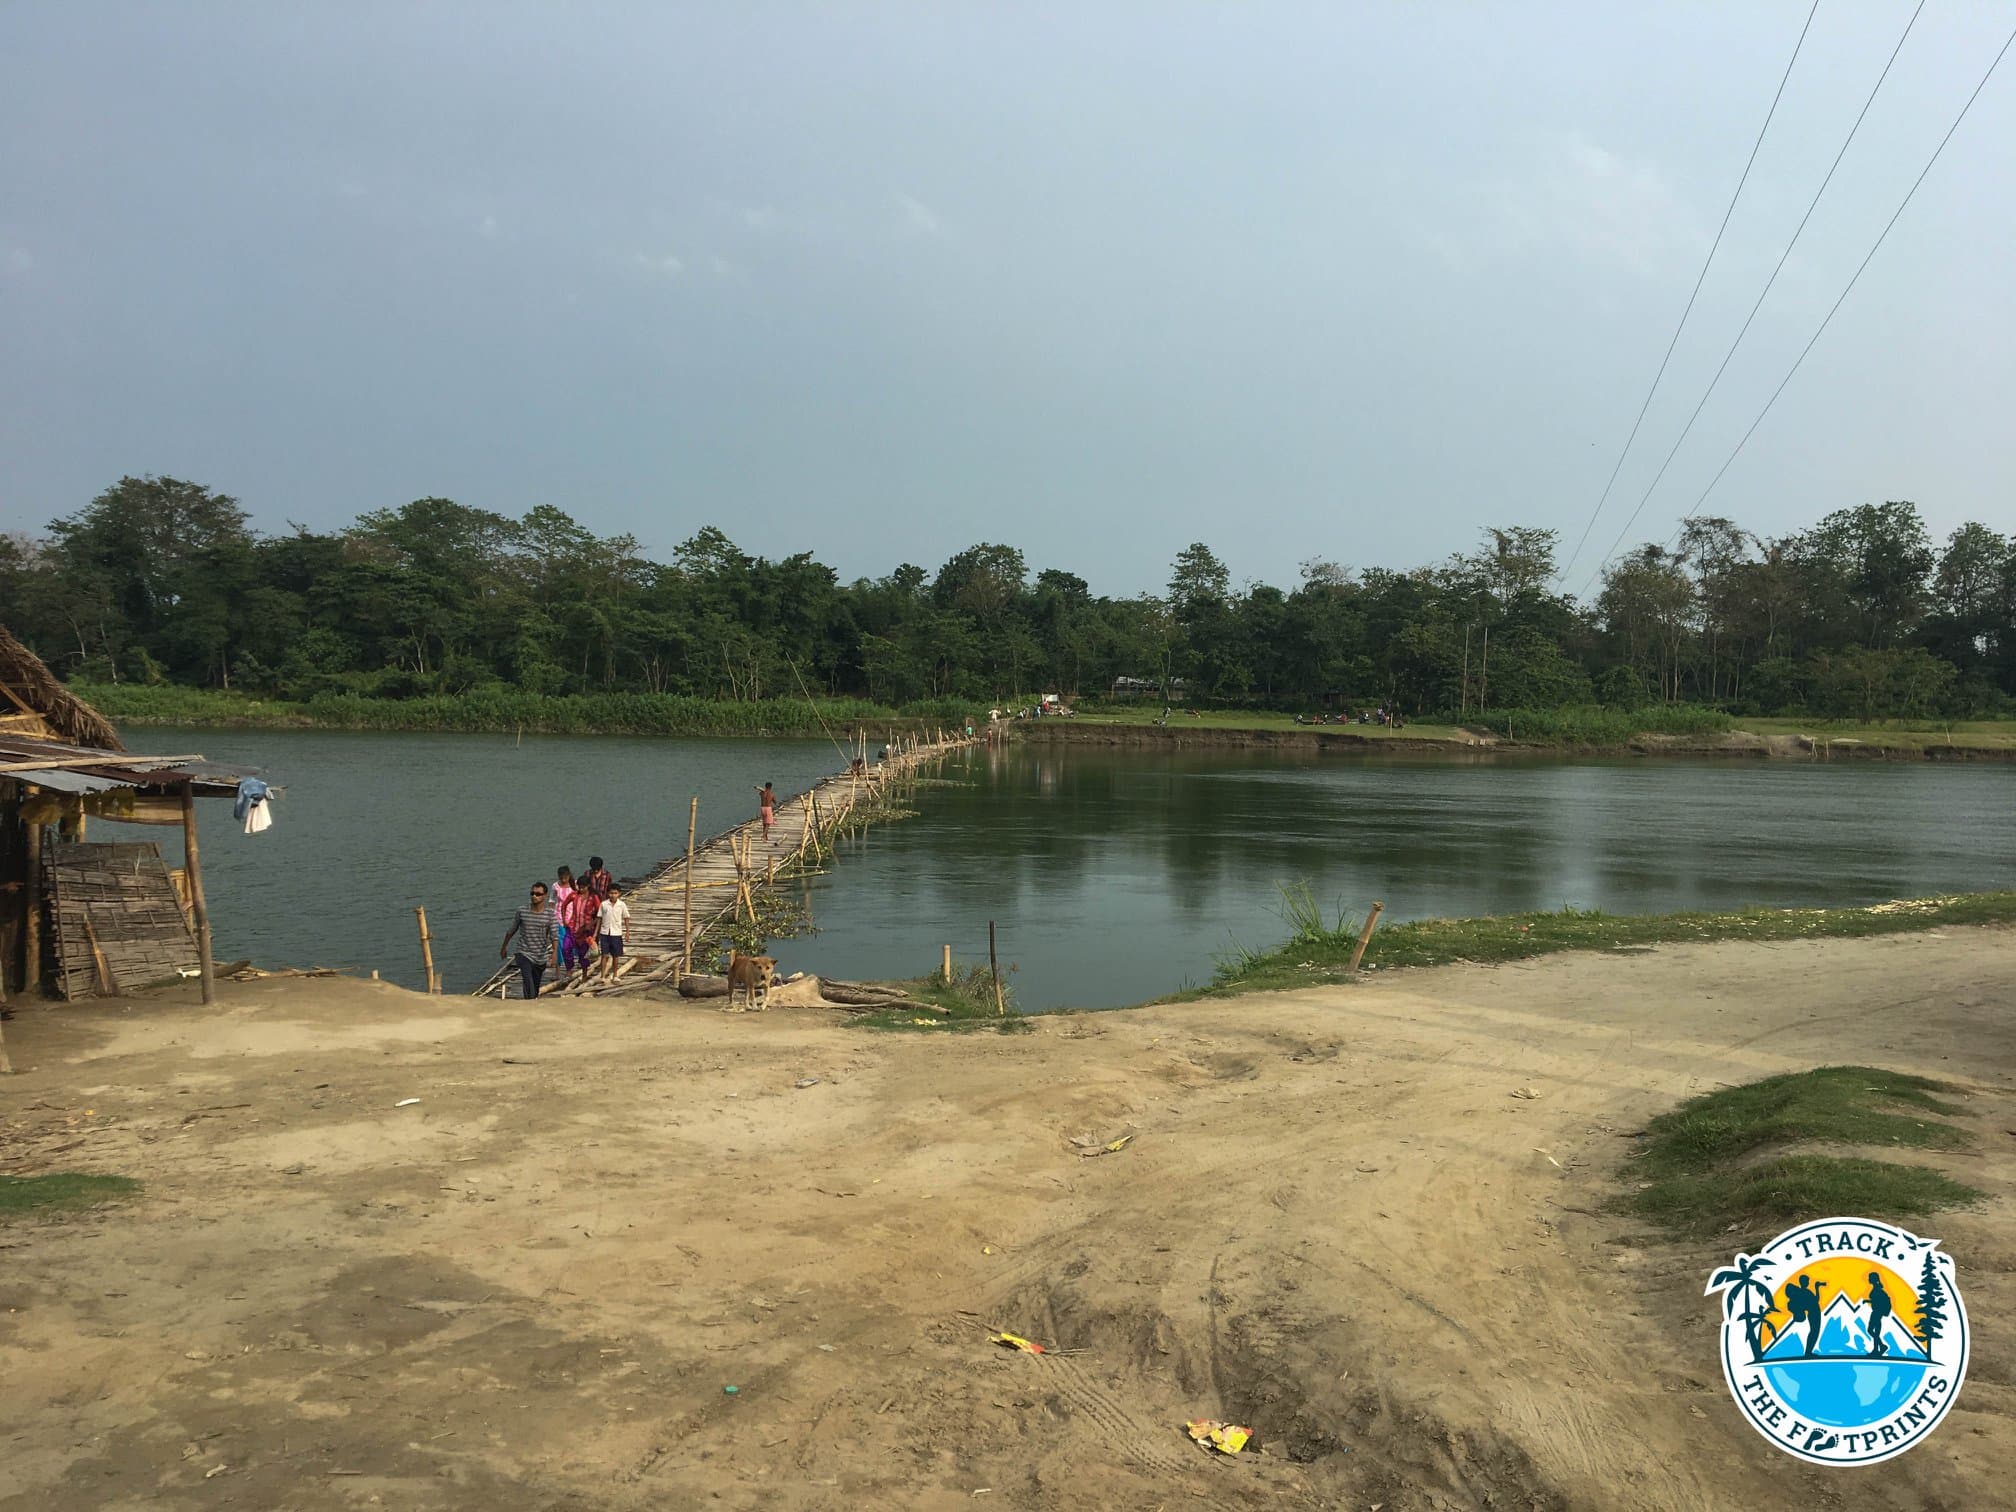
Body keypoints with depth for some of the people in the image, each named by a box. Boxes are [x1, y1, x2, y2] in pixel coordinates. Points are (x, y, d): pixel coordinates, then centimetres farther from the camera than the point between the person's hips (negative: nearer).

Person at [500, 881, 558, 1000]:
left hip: (541, 957, 1)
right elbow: (512, 930, 11)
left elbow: (554, 935, -14)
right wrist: (504, 947, 19)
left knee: (536, 987, 14)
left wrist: (554, 953, -29)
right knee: (528, 984, -19)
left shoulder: (550, 914, -7)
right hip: (524, 955, -1)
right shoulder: (522, 911, -4)